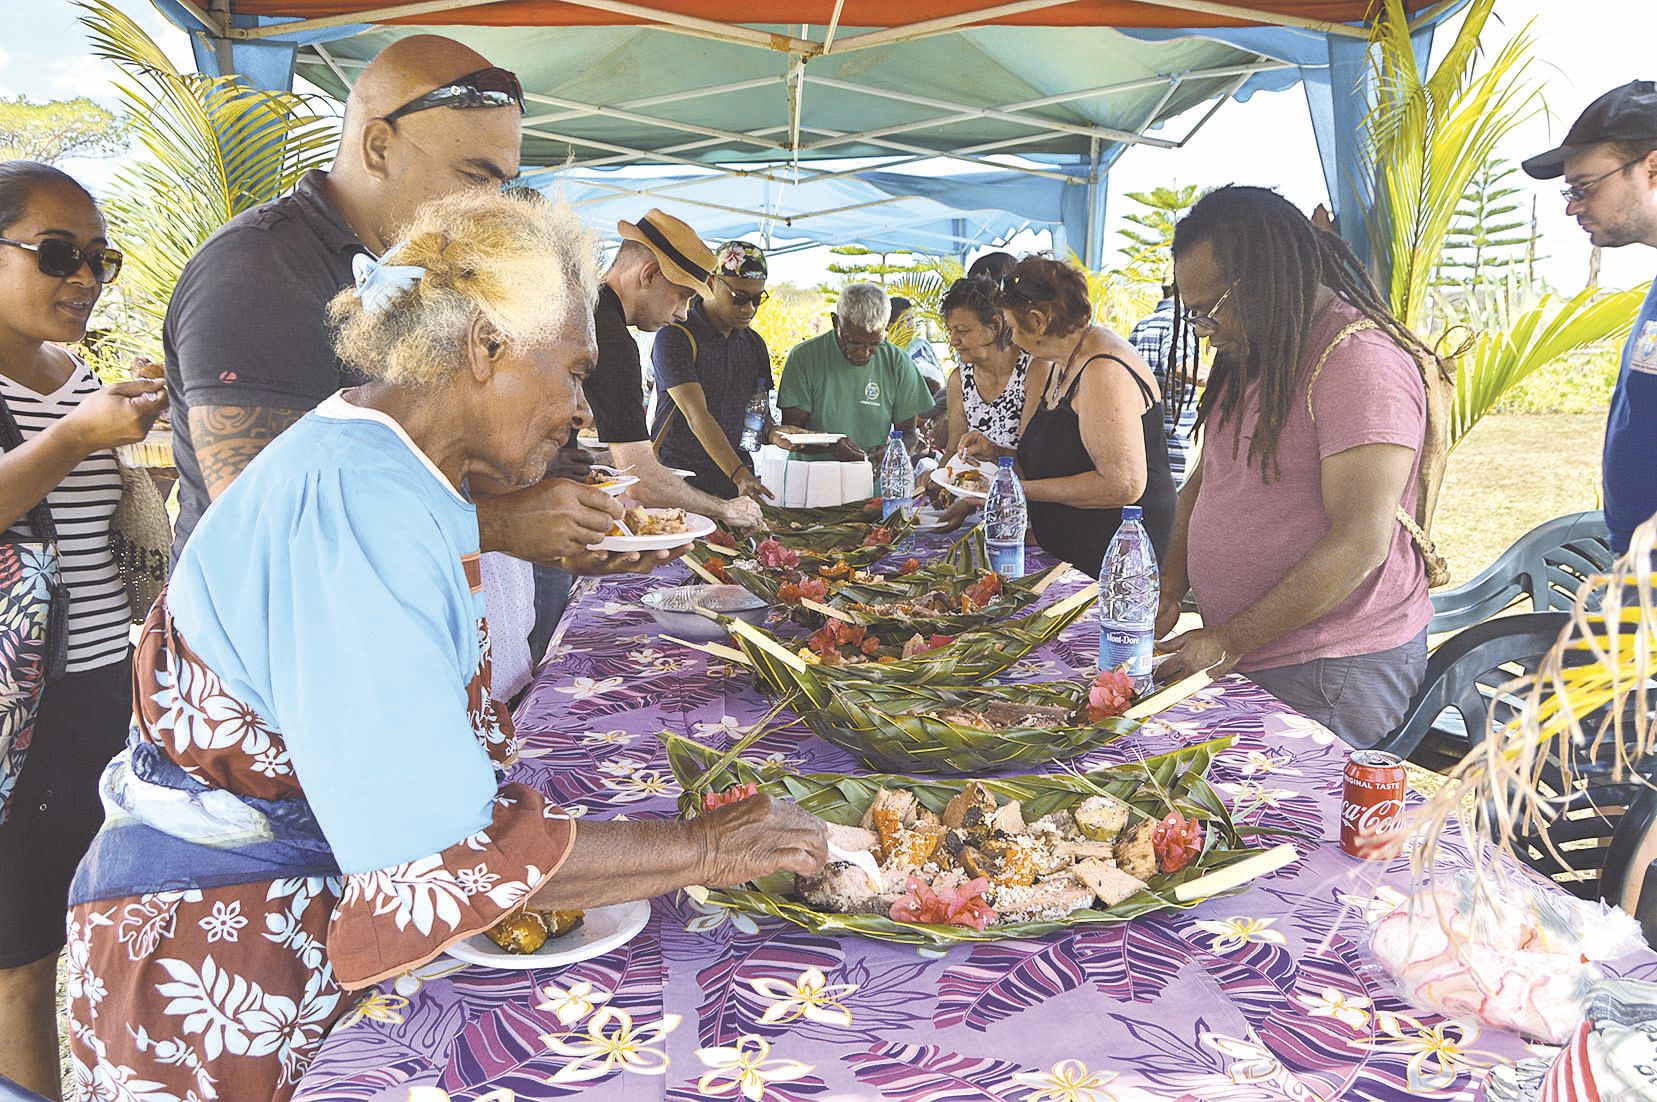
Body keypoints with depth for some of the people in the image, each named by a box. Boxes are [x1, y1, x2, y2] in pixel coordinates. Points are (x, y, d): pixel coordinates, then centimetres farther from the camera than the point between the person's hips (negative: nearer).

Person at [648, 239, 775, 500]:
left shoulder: (754, 344, 14)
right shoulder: (675, 338, -8)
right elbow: (696, 416, -18)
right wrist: (739, 476, -28)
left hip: (736, 480, 5)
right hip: (678, 478, -5)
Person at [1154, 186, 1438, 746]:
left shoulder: (1362, 361, -18)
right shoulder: (1247, 357, 11)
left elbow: (1360, 543, -24)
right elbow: (1204, 480, 19)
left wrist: (1230, 641, -21)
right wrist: (1171, 585, 3)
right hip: (1242, 658, 8)